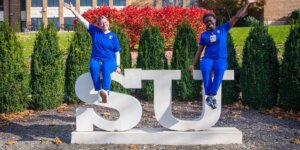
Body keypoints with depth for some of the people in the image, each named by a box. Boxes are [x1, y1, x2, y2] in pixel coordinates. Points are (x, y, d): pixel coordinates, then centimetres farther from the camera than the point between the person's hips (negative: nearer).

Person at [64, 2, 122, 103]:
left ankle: (105, 92, -60)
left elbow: (117, 53, 8)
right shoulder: (94, 31, 9)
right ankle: (98, 92, -40)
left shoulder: (113, 36, 6)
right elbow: (82, 20, 7)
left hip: (109, 60, -1)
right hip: (96, 59, 1)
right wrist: (72, 9, 3)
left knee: (105, 69, -37)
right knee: (93, 67, -35)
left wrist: (118, 66, 0)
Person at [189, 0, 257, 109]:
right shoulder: (204, 35, 13)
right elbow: (199, 51, 14)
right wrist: (193, 64, 6)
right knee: (205, 69, -37)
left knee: (220, 69, -38)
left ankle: (211, 96, -40)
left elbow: (237, 17, 9)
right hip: (207, 59, 1)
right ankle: (210, 96, -37)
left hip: (221, 59, -1)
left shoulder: (223, 29, 11)